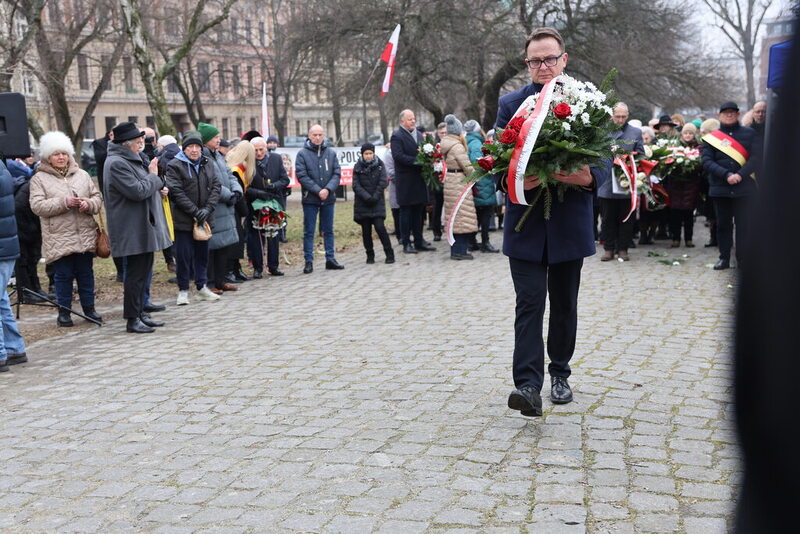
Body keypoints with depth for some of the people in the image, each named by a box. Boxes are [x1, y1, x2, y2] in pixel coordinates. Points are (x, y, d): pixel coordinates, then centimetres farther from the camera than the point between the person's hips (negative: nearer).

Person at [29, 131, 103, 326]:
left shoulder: (82, 175, 11)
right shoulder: (39, 179, 0)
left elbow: (97, 197, 11)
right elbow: (37, 206, -10)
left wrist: (88, 204, -12)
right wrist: (64, 202, -19)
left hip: (85, 235, 3)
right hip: (59, 238, -3)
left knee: (86, 273, 10)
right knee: (64, 275, 2)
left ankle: (89, 308, 22)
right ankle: (64, 312, 13)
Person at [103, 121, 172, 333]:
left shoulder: (133, 160, 17)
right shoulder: (116, 163, -16)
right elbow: (137, 191, -23)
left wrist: (158, 189, 10)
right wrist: (154, 177, -8)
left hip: (145, 226, 10)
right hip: (133, 229, -10)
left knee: (143, 270, 14)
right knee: (136, 272, -5)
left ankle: (140, 313, 22)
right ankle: (132, 319, 2)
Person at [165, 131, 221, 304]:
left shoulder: (208, 164, 10)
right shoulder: (175, 166, -7)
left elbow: (215, 187, 4)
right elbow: (176, 192, -14)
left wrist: (207, 209, -11)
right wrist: (195, 211, -18)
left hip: (204, 218, 5)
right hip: (183, 220, -5)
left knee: (202, 254, 13)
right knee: (184, 255, -1)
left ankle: (201, 287, 23)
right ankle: (183, 290, 10)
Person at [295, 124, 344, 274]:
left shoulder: (331, 153, 6)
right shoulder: (302, 154, -3)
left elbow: (337, 173, 2)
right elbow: (302, 176, -10)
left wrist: (328, 189, -14)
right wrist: (318, 190, -16)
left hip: (328, 199, 3)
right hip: (310, 199, -3)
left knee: (328, 230, 11)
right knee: (309, 232, 2)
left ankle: (330, 259, 20)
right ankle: (308, 261, 7)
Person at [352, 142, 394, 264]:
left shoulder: (379, 165, 4)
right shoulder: (358, 167, 3)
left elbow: (383, 182, -2)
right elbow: (356, 185, -3)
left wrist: (375, 197, -12)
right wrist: (367, 197, -14)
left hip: (377, 202, -1)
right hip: (363, 203, 1)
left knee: (379, 227, -11)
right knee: (366, 230, 3)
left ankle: (389, 254, -4)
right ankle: (370, 255, 13)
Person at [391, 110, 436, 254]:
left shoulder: (418, 134, 16)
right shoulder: (397, 136, -8)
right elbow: (398, 156, -18)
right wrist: (415, 160, -23)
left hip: (419, 178, 7)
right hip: (405, 180, -7)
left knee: (419, 210, 11)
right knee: (406, 211, -1)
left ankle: (419, 241, 18)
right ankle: (406, 243, 4)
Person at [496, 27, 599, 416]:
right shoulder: (510, 104, 4)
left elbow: (604, 162, 0)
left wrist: (588, 177, -23)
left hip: (569, 222, 1)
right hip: (525, 221, -1)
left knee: (564, 303, 13)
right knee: (529, 304, -7)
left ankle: (560, 374, 29)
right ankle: (528, 386, -11)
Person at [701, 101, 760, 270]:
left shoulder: (750, 134, 6)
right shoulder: (711, 137, 7)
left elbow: (756, 158, -2)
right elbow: (706, 161, -3)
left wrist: (740, 175, -17)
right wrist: (727, 175, -16)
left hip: (744, 188, -1)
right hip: (720, 188, 1)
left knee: (743, 224, 0)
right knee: (723, 224, 8)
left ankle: (743, 260, 7)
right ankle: (724, 258, 17)